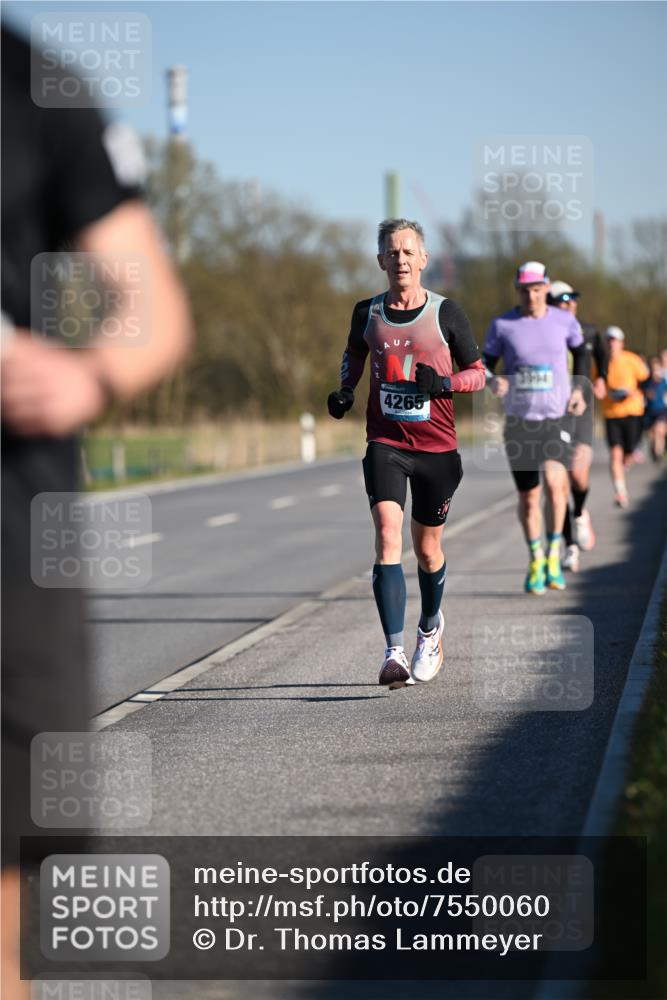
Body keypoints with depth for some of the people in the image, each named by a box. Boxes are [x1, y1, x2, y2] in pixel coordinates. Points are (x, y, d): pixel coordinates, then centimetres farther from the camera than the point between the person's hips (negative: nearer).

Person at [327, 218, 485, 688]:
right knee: (387, 536, -19)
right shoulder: (368, 313, 3)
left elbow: (478, 373, 4)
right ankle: (395, 653, -25)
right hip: (385, 443, 0)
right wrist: (345, 390, 6)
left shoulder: (447, 313, -3)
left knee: (427, 548, 12)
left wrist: (446, 383, -16)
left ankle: (431, 626, 43)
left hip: (438, 448, 0)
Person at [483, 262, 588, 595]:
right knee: (528, 498, 5)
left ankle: (554, 553, -4)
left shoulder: (565, 321, 1)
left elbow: (580, 352, 20)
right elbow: (484, 363, 5)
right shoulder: (501, 325, -3)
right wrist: (492, 381, -18)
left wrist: (579, 390, 8)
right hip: (519, 420, 1)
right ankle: (535, 560, 28)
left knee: (554, 481, -23)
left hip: (557, 417, -1)